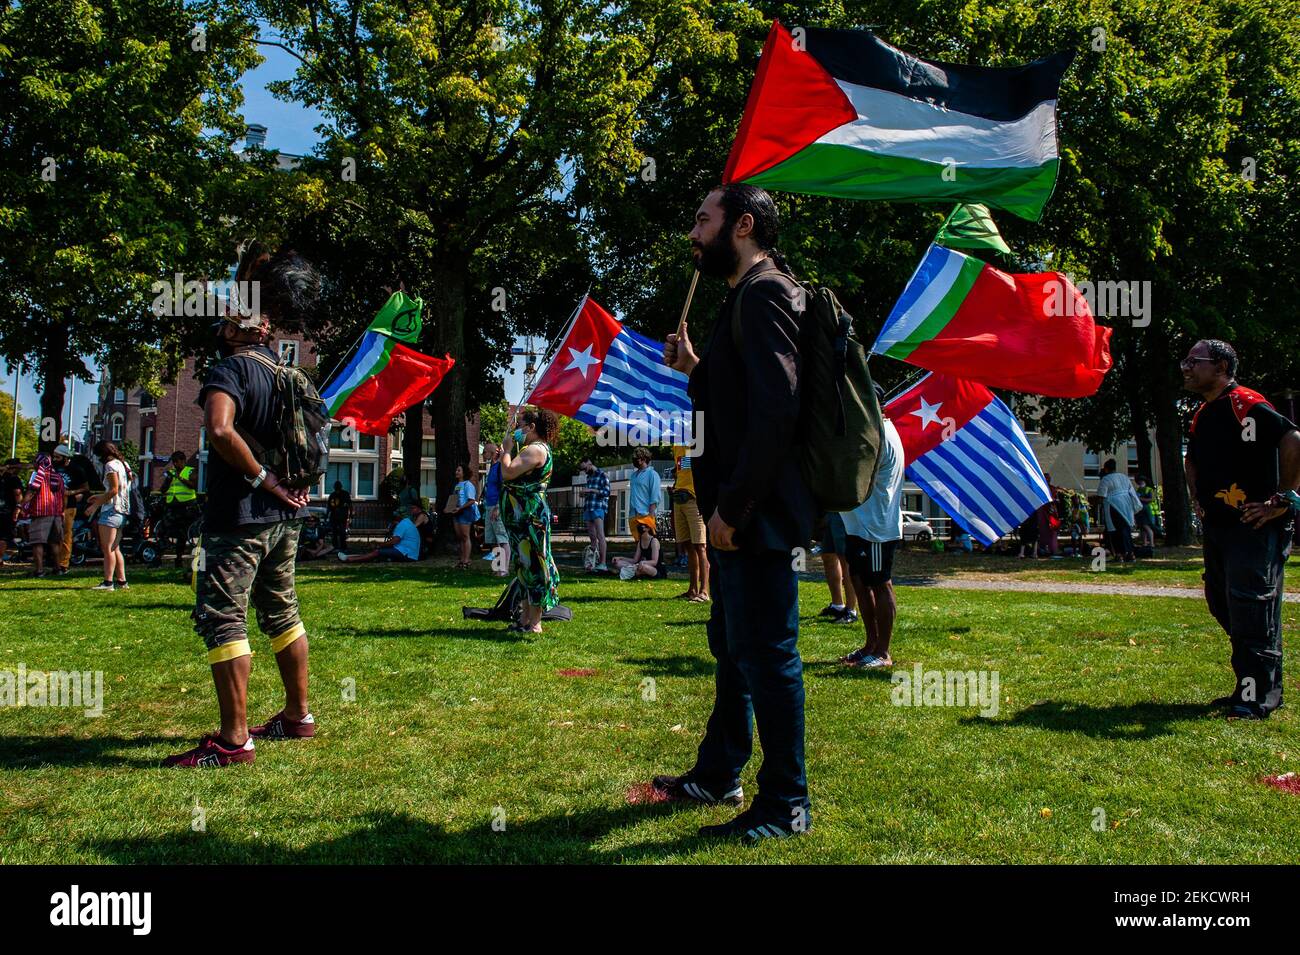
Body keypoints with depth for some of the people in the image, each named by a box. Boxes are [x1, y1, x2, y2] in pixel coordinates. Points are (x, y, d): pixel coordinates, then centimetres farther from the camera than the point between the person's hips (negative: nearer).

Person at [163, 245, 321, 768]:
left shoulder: (230, 368, -13)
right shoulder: (284, 373, 11)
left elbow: (220, 430, -27)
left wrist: (261, 477, -20)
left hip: (238, 517, -8)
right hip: (285, 516, 8)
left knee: (222, 618, -4)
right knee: (281, 613, 16)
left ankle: (233, 740, -3)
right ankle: (298, 715, 24)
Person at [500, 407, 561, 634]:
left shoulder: (535, 449, -14)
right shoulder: (534, 448, 21)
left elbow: (508, 473, -24)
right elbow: (512, 475, 19)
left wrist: (507, 449, -9)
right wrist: (507, 451, 10)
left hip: (530, 516, -11)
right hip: (522, 516, 11)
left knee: (532, 565, -7)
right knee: (525, 565, 14)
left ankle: (534, 624, -3)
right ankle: (525, 619, 22)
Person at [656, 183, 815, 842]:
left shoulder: (763, 292, -12)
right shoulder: (747, 296, 20)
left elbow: (775, 410, -23)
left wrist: (732, 506, -22)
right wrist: (695, 369, 11)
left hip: (756, 516, -11)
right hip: (738, 514, 11)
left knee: (766, 656, -2)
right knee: (732, 647, 19)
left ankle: (785, 806, 11)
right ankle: (717, 775, 34)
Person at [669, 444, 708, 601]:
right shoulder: (677, 445, 18)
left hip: (696, 499, -7)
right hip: (680, 499, 7)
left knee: (700, 546, -8)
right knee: (688, 546, 9)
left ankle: (704, 591, -8)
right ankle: (693, 590, 16)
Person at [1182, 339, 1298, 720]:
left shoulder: (1247, 406, -14)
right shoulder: (1203, 414, 15)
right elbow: (1193, 459, 34)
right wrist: (1198, 497, 22)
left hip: (1254, 527, -10)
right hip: (1217, 527, 10)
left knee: (1250, 610, -8)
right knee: (1222, 605, 13)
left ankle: (1258, 697, -1)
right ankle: (1249, 687, 24)